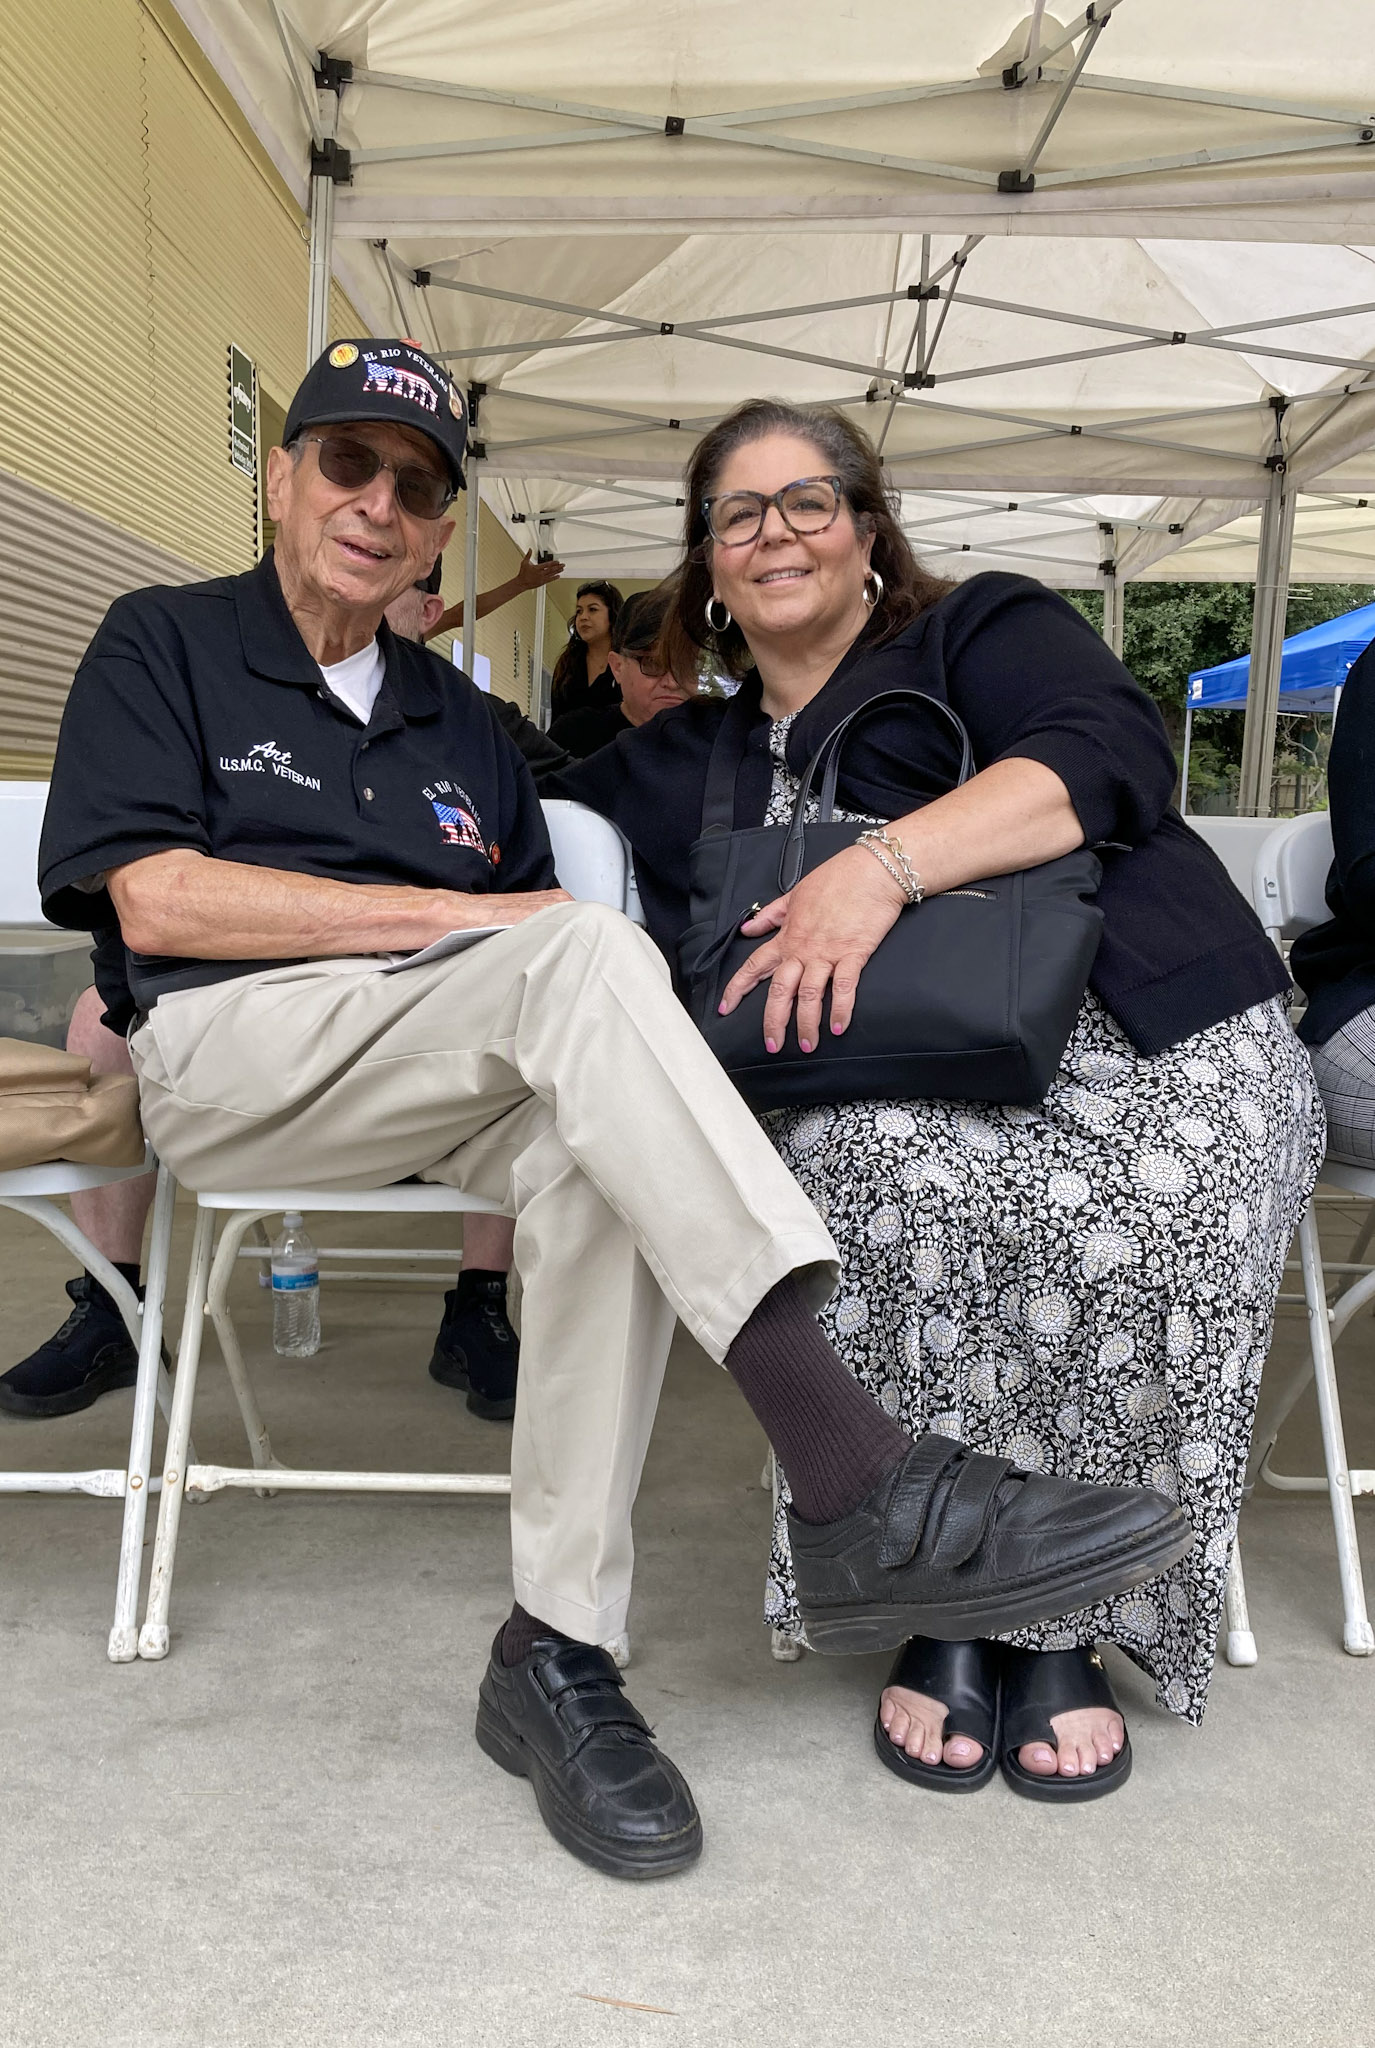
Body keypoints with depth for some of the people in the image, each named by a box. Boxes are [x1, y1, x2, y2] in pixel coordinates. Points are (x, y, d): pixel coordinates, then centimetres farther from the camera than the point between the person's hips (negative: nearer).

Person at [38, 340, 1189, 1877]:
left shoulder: (457, 723, 25)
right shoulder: (163, 645, 11)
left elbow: (532, 939, 16)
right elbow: (158, 898, -6)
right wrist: (456, 914, -9)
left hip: (443, 1091, 4)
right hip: (230, 1057, -4)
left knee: (596, 1152, -31)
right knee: (585, 950, -30)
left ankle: (555, 1647, -24)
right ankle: (853, 1480, -39)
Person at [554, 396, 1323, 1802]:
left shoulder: (986, 630, 14)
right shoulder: (680, 763, 26)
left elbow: (1110, 753, -6)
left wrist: (886, 860, -19)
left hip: (1145, 1035, -1)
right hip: (902, 1086, 2)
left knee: (1148, 1210, -33)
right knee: (885, 1171, -33)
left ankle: (1059, 1619, -11)